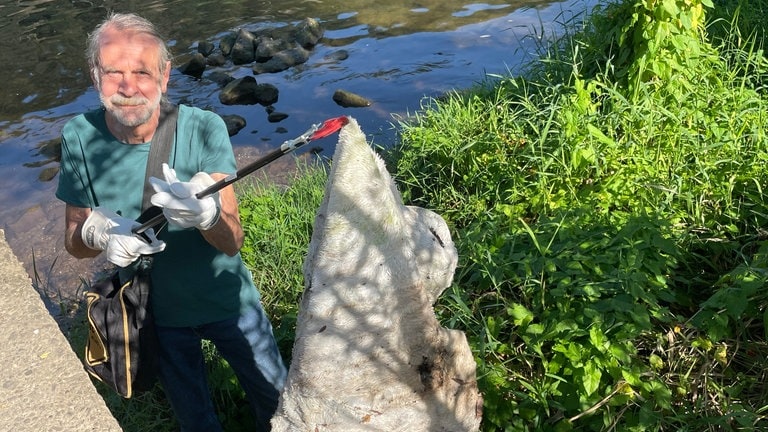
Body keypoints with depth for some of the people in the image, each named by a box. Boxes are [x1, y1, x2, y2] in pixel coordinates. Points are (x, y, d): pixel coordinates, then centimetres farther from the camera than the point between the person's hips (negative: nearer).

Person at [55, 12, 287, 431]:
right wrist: (98, 233, -30)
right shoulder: (79, 138, -17)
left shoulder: (203, 128, -23)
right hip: (158, 313, 1)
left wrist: (204, 214, -49)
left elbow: (232, 241, -26)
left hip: (228, 300, -1)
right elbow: (73, 239, -6)